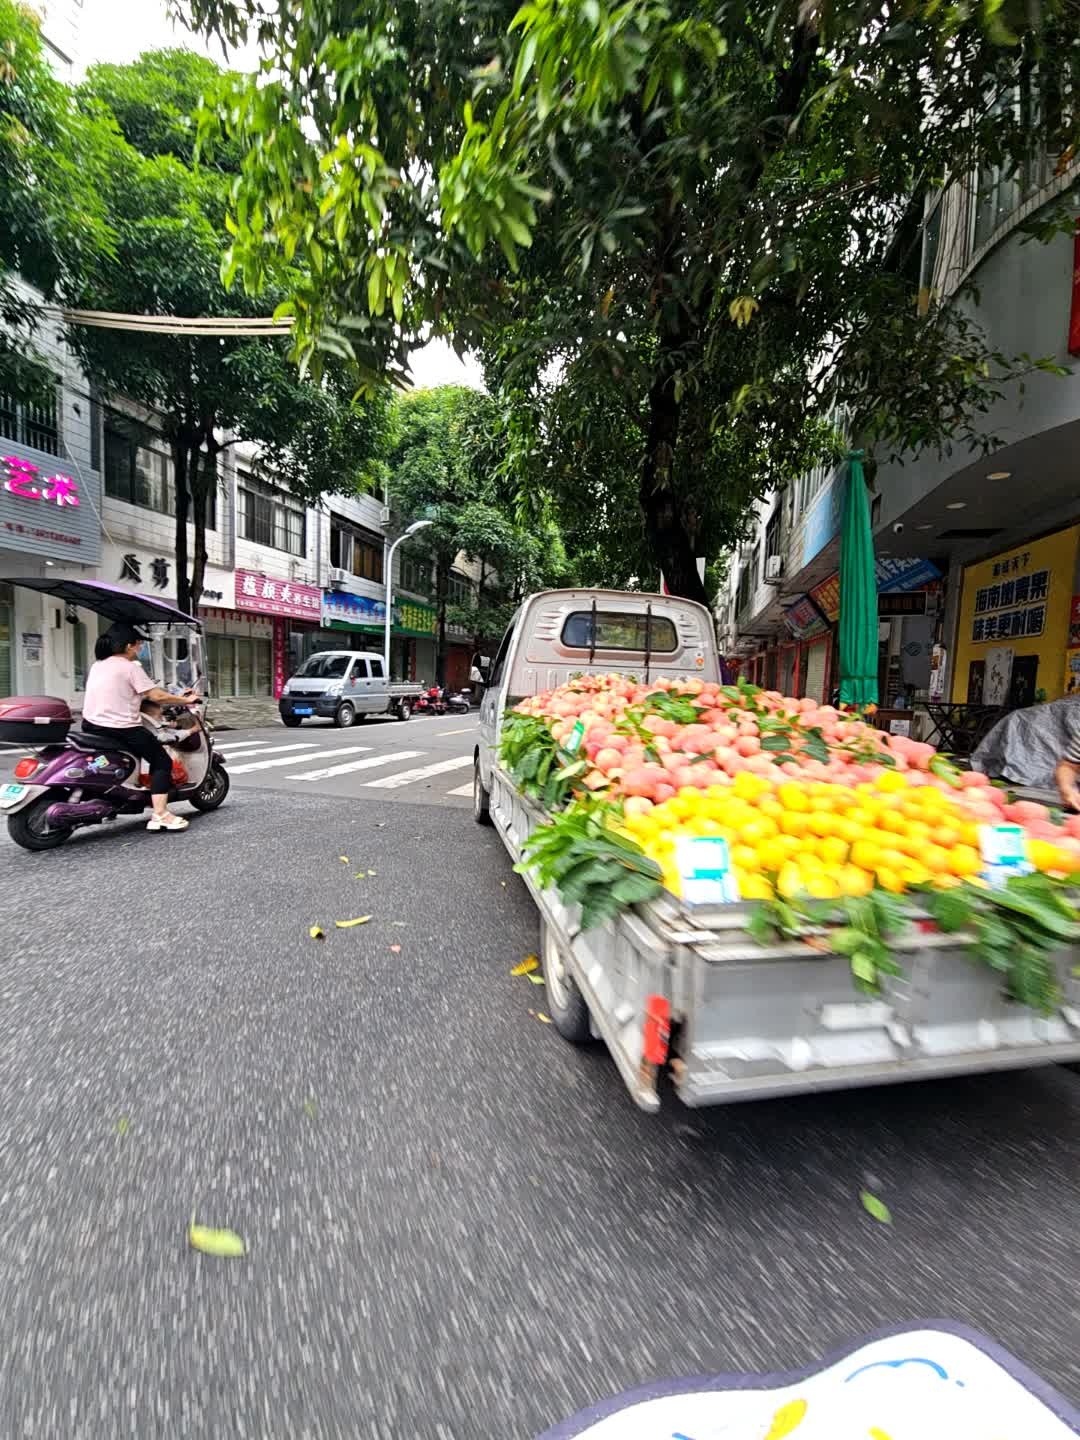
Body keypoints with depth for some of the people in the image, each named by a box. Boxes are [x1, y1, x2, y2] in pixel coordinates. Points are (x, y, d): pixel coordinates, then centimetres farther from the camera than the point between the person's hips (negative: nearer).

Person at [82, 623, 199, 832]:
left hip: (90, 727, 9)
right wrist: (185, 700, -2)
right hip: (121, 729, -9)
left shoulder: (97, 666, 14)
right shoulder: (130, 667, -10)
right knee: (162, 761, -2)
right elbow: (157, 696, -14)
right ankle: (160, 815, -12)